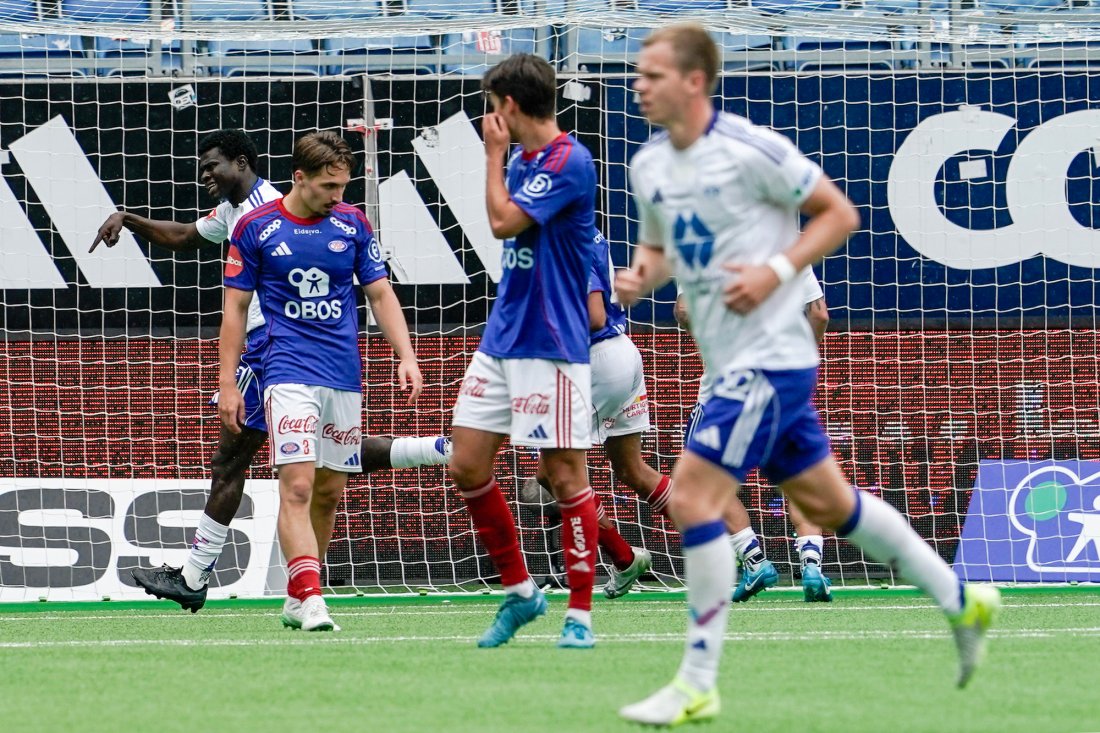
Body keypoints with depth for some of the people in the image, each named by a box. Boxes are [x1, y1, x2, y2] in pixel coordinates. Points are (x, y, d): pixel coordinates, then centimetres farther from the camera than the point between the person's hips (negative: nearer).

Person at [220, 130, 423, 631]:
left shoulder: (352, 224, 6)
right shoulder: (256, 229, -3)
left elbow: (380, 294, 11)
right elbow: (235, 307, 2)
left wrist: (406, 357, -1)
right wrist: (228, 384, -1)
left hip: (345, 377, 4)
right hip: (289, 373, -4)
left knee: (329, 494, 8)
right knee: (297, 486, -17)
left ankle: (297, 597, 21)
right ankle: (312, 600, -25)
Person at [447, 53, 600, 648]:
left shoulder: (568, 162, -14)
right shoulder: (521, 160, 14)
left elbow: (504, 221, -18)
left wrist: (494, 153, -8)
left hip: (551, 346, -9)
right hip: (501, 341, 9)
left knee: (566, 475, -5)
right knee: (467, 467, 5)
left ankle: (579, 614, 0)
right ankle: (519, 591, 18)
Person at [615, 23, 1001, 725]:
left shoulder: (750, 149, -16)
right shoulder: (648, 166, 6)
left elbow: (839, 213, -8)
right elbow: (659, 245, 21)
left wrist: (776, 271, -20)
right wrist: (641, 275, -2)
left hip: (771, 357, -9)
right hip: (733, 361, 9)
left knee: (693, 495, -16)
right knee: (826, 501, 17)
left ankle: (697, 686, -10)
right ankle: (961, 600, 32)